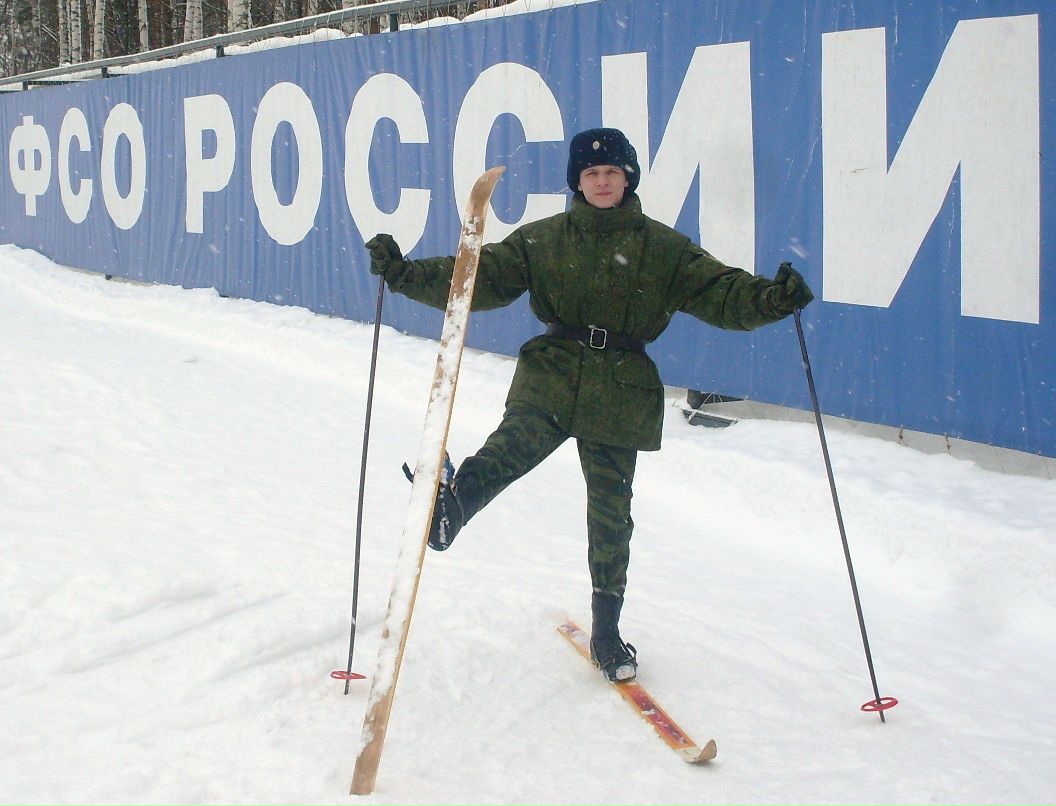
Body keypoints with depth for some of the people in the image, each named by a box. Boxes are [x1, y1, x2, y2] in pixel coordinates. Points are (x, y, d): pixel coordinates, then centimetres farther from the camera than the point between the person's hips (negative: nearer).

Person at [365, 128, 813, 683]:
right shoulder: (542, 240, 8)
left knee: (611, 514, 5)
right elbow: (480, 278, 6)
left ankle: (606, 632, 19)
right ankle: (451, 501, -61)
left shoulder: (662, 248, 5)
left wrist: (769, 299, -22)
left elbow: (718, 291, -2)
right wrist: (407, 275, -5)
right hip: (552, 375, 0)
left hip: (621, 392, 0)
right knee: (515, 444, -33)